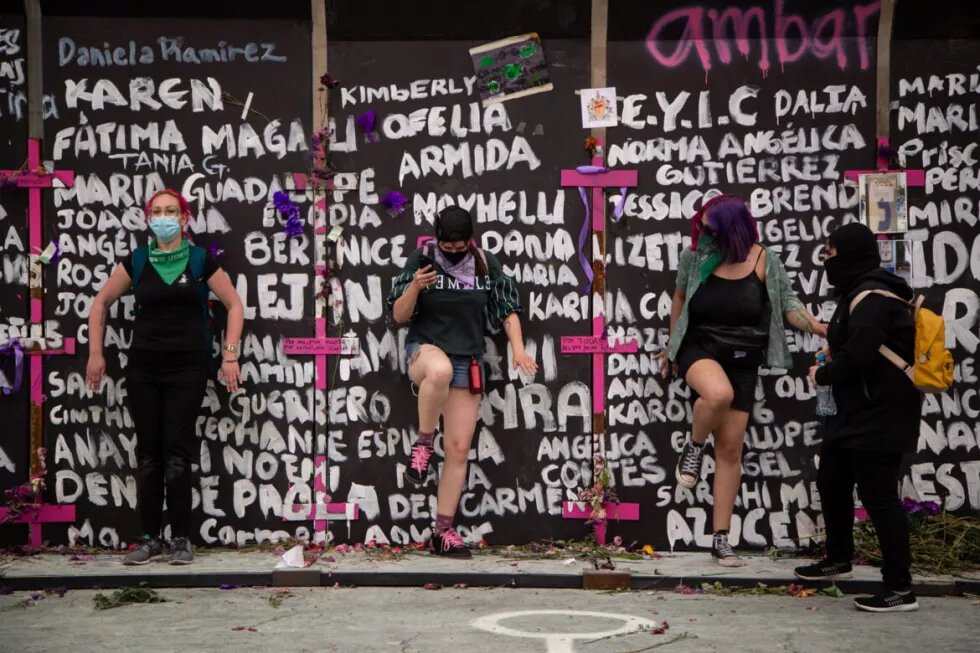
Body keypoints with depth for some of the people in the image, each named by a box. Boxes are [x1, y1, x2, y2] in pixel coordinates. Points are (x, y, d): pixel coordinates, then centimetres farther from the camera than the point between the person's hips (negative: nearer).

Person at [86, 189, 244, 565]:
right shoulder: (136, 262, 4)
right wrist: (96, 354, 10)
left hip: (188, 367, -2)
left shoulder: (201, 261, -1)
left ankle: (181, 539, 5)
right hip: (143, 368, 2)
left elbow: (234, 305, 5)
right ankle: (151, 539, 11)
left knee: (177, 451, -4)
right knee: (148, 453, 4)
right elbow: (101, 303, 15)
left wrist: (230, 355, -2)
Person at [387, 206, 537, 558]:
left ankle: (443, 532, 13)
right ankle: (423, 444, -20)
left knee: (459, 449, 2)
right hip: (425, 349, -3)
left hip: (468, 362, 3)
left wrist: (518, 349, -4)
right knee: (441, 369, -43)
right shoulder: (422, 259, -5)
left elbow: (508, 308, 10)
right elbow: (399, 316, -4)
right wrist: (414, 288, -23)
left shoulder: (487, 264, 1)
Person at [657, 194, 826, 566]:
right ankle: (694, 449, -6)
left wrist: (820, 328, -21)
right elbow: (680, 297, 12)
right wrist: (672, 345, 19)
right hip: (698, 349, -1)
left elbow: (788, 305, -3)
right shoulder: (695, 256, -5)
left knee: (731, 449, 2)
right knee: (719, 393, -39)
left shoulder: (763, 260, -7)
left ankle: (721, 539, 9)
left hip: (742, 361, 2)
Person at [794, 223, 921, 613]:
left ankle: (900, 589, -2)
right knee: (832, 481, 21)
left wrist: (823, 375, -11)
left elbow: (858, 353, -27)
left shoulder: (872, 298, -20)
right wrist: (833, 354, 4)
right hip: (857, 412, 11)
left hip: (880, 417, -11)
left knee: (878, 495, -8)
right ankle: (838, 560, 38)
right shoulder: (860, 293, 14)